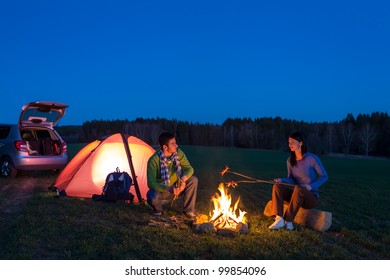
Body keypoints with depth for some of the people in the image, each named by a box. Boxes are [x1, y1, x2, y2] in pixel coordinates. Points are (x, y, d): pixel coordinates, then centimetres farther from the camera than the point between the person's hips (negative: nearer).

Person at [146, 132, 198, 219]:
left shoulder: (178, 153, -15)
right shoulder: (153, 160, -28)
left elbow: (189, 168, -10)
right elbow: (151, 183, -30)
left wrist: (183, 179, -33)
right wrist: (168, 189, -45)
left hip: (176, 187, 4)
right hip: (161, 189, -4)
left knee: (193, 180, -19)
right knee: (153, 198, -37)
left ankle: (188, 210, -3)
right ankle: (158, 211, 2)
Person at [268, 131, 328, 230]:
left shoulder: (312, 158, -10)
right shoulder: (290, 160, 5)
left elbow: (324, 176, -3)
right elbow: (291, 179, 9)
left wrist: (311, 186, -18)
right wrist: (281, 180, -13)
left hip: (312, 197, -5)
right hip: (298, 195, 5)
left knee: (298, 188, -38)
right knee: (277, 186, -21)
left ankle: (288, 221, -31)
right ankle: (279, 219, -35)